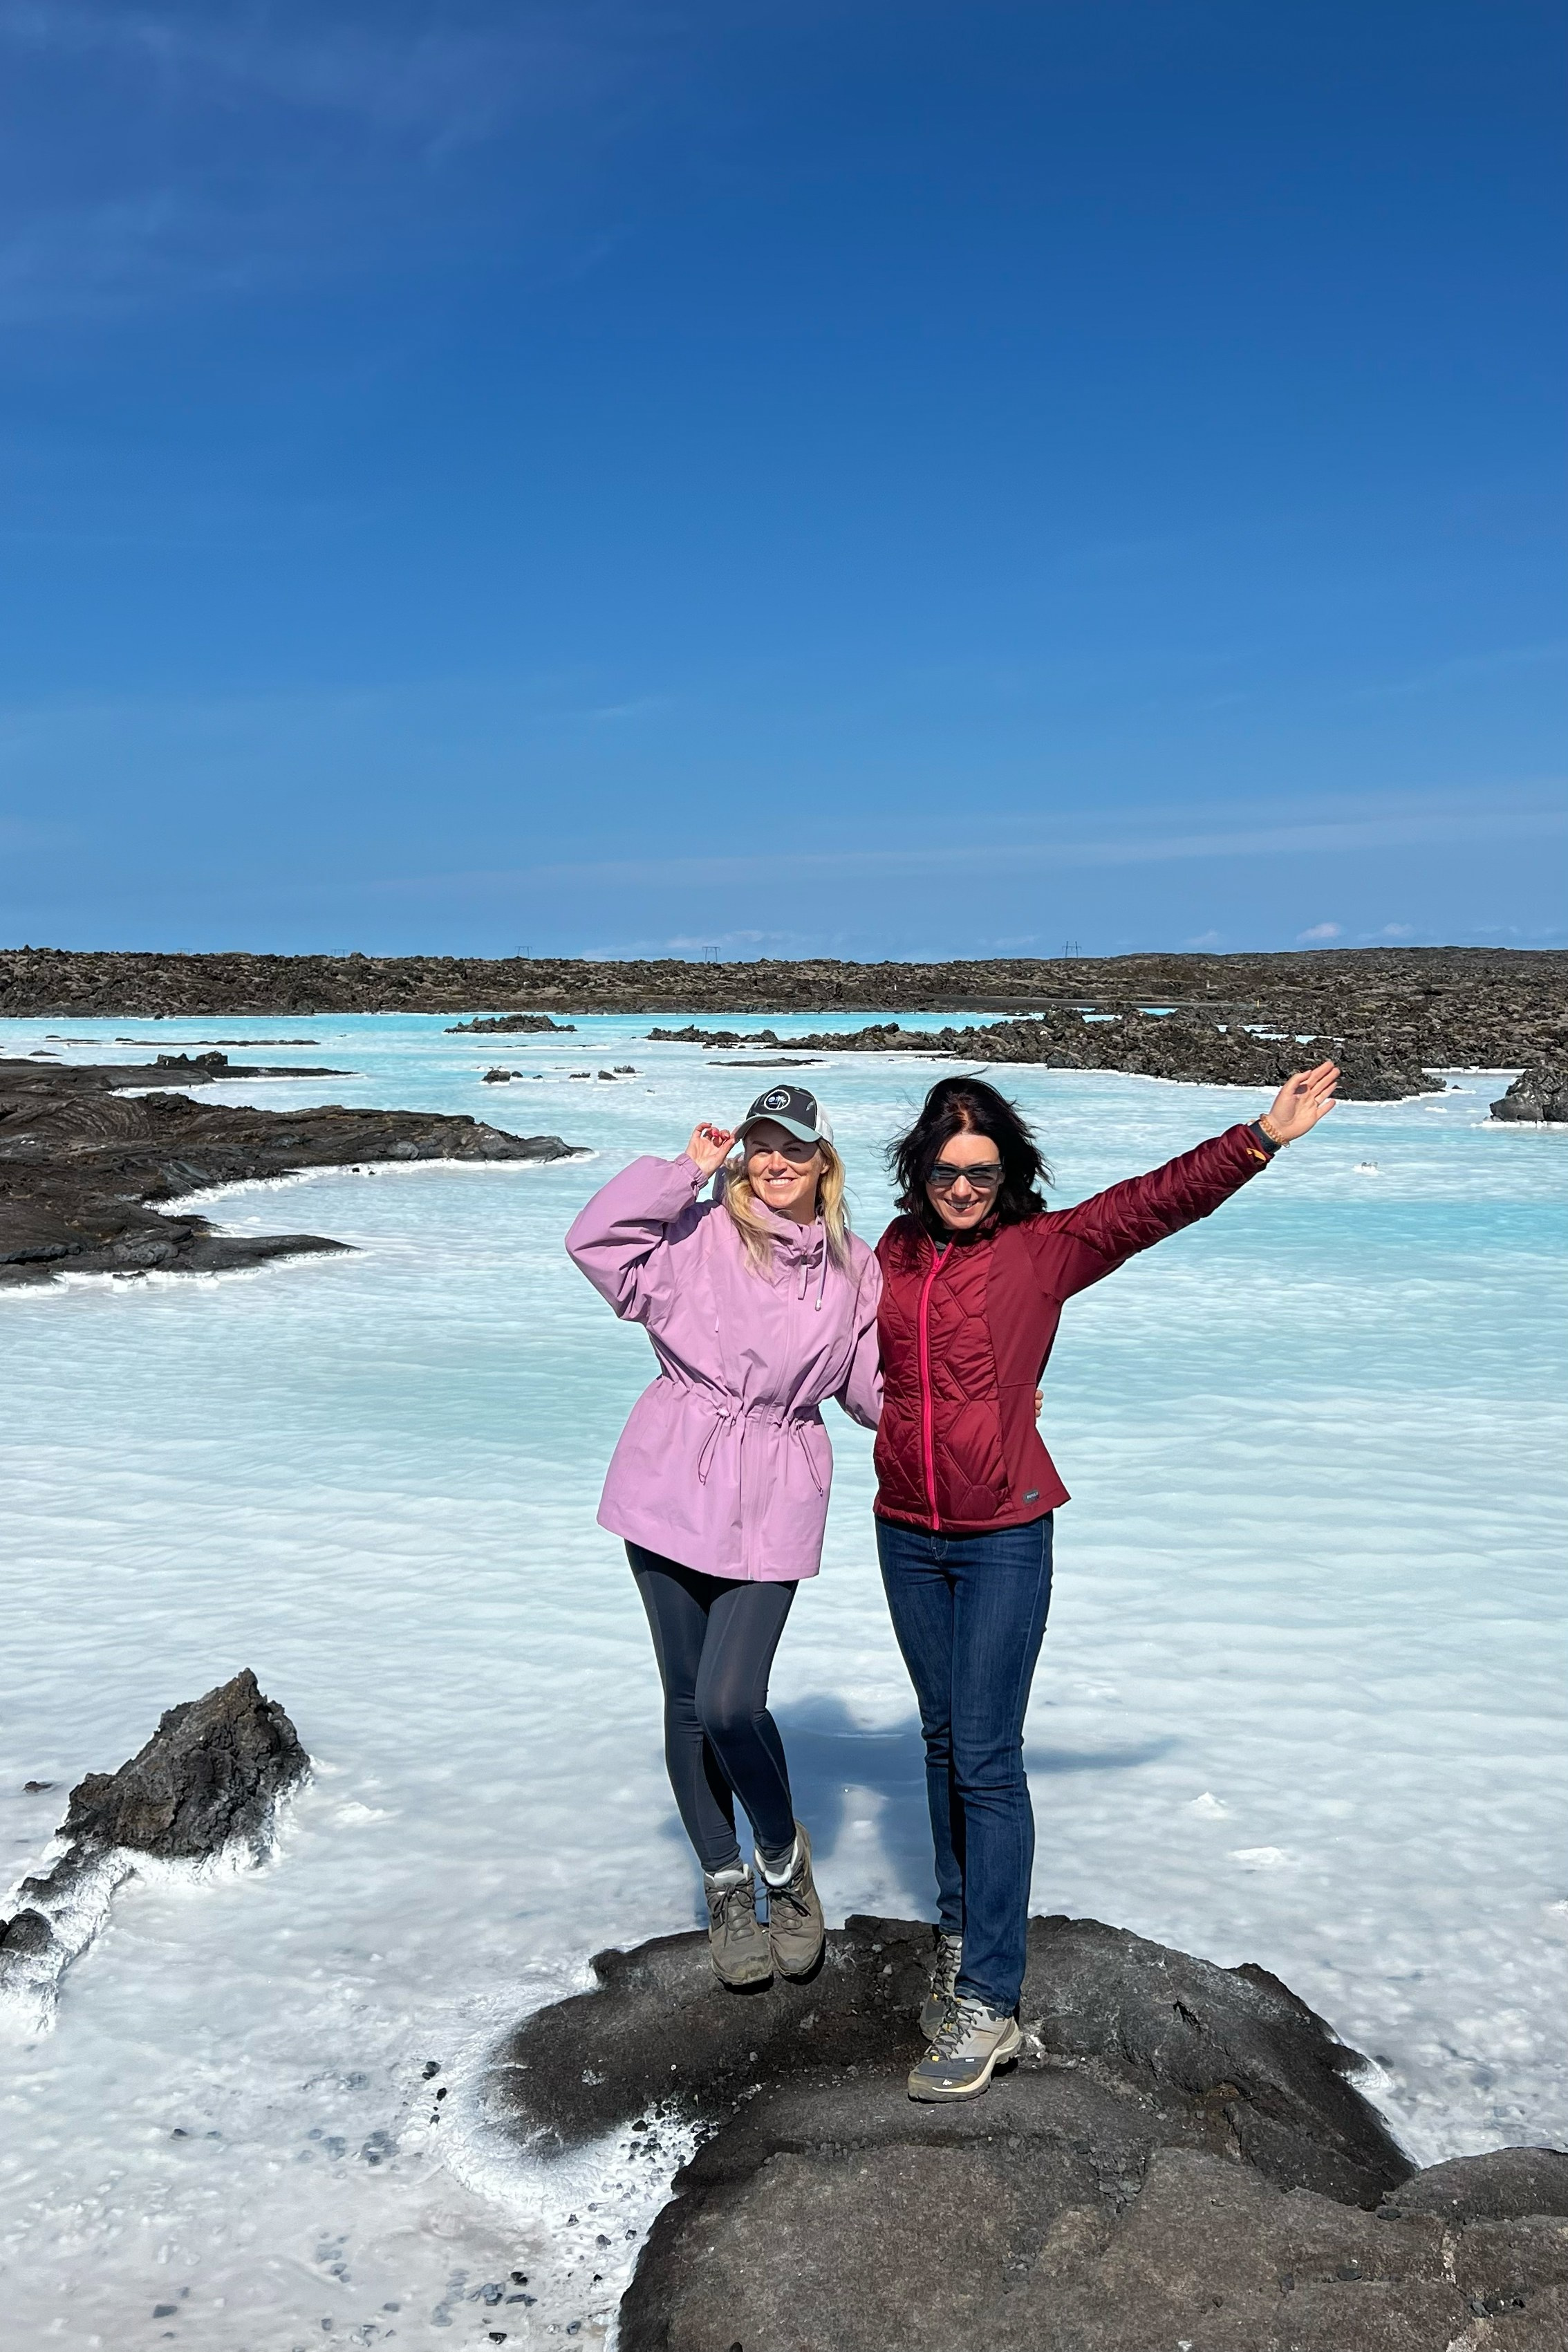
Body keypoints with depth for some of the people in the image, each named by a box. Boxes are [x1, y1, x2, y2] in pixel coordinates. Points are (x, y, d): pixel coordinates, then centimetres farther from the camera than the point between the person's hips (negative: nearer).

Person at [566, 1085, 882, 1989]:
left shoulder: (855, 1270, 7)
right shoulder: (702, 1233, -3)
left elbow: (881, 1390, 13)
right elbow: (596, 1237, -19)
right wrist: (688, 1169, -12)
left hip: (774, 1508, 0)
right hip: (672, 1494, 0)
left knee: (731, 1704, -13)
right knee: (689, 1704, 10)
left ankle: (784, 1857, 18)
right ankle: (726, 1886, 32)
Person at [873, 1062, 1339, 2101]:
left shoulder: (1045, 1248, -7)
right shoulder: (895, 1254, 5)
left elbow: (1159, 1199, -17)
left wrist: (1260, 1138, -27)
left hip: (1004, 1537, -4)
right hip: (906, 1533, 5)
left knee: (987, 1762, -6)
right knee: (944, 1742, 17)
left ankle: (990, 2002, 2)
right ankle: (961, 1933, 33)